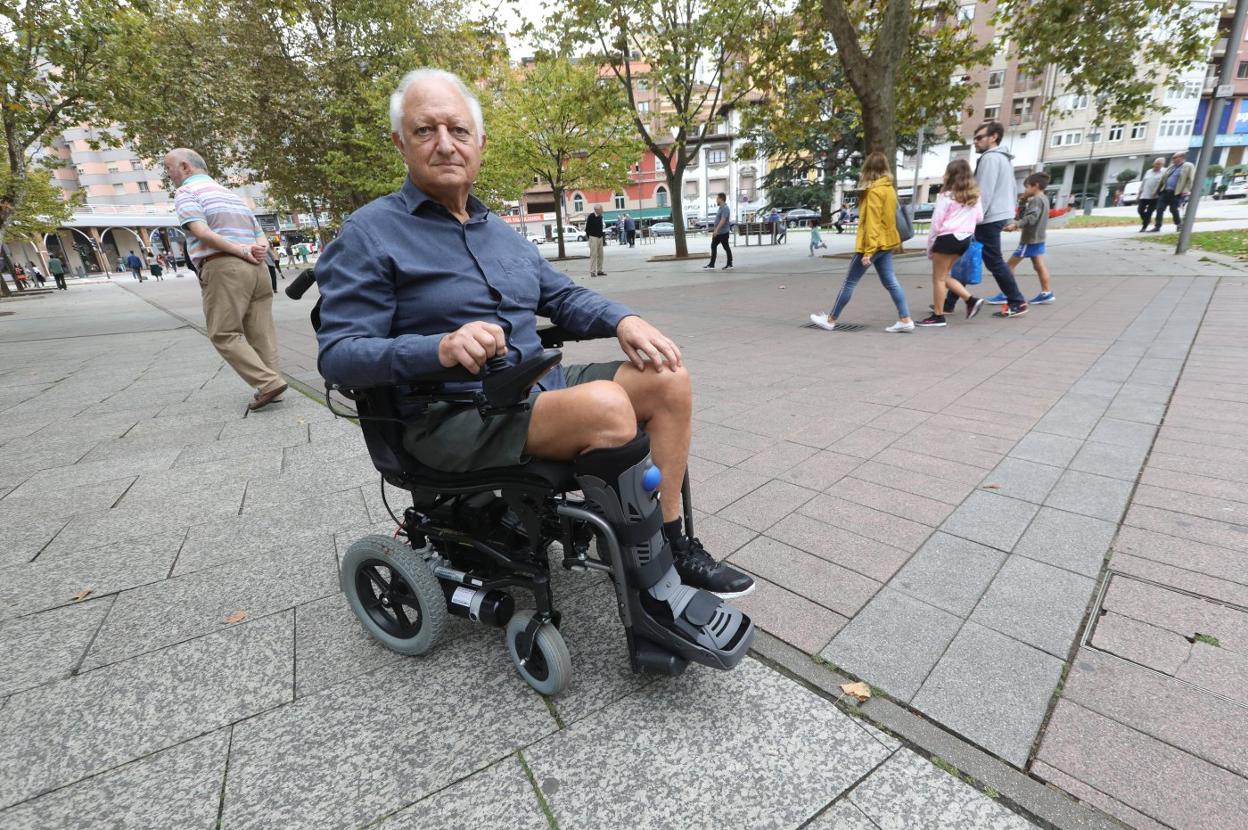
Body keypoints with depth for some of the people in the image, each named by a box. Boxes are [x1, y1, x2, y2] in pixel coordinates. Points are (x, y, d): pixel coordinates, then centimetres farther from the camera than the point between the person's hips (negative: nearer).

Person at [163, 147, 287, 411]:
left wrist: (239, 250, -11)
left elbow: (201, 232, -16)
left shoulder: (187, 191, 3)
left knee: (224, 334, -2)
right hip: (256, 267, 7)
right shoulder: (231, 194, 27)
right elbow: (261, 238, 20)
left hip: (223, 267, -7)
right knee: (261, 331, 6)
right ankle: (268, 385, 6)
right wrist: (258, 250, 0)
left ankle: (268, 383, -13)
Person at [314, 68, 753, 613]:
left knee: (669, 379, -7)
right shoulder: (369, 234, -2)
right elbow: (338, 354, -10)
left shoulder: (498, 231, 19)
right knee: (606, 405, -32)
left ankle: (672, 543, -2)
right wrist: (442, 348, -29)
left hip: (534, 385, 8)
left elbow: (562, 296, 18)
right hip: (452, 417, -7)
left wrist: (621, 320, -3)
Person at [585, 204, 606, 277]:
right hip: (593, 237, -7)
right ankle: (592, 271, -6)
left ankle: (599, 271, 15)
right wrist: (588, 236, -9)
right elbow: (587, 227, -9)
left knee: (600, 255, 8)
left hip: (600, 237, 7)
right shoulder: (591, 216, -10)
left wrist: (603, 237, 17)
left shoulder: (600, 217, 12)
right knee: (593, 255, -8)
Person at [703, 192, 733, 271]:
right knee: (713, 247, 8)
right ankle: (711, 265, 10)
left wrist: (716, 230, -32)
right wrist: (714, 230, 23)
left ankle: (729, 264, 4)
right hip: (718, 233, 10)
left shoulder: (725, 209, -17)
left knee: (726, 248, -2)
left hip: (723, 232, -10)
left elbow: (723, 220, -27)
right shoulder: (721, 208, 15)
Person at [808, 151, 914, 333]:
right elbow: (887, 218, 16)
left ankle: (831, 320, 9)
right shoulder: (889, 189, 12)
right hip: (886, 242, 9)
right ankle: (905, 320, 2)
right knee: (890, 282, 6)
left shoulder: (874, 191, -15)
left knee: (849, 282, 0)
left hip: (874, 243, -8)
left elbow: (872, 223, -20)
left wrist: (868, 251, -22)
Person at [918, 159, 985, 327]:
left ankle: (937, 316, 3)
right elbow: (979, 218, 16)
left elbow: (936, 223, -9)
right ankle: (971, 299, 7)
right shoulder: (974, 195, 11)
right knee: (944, 276, 18)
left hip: (947, 238, -7)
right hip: (964, 239, 7)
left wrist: (929, 246, -2)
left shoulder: (946, 196, -9)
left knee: (938, 279, 1)